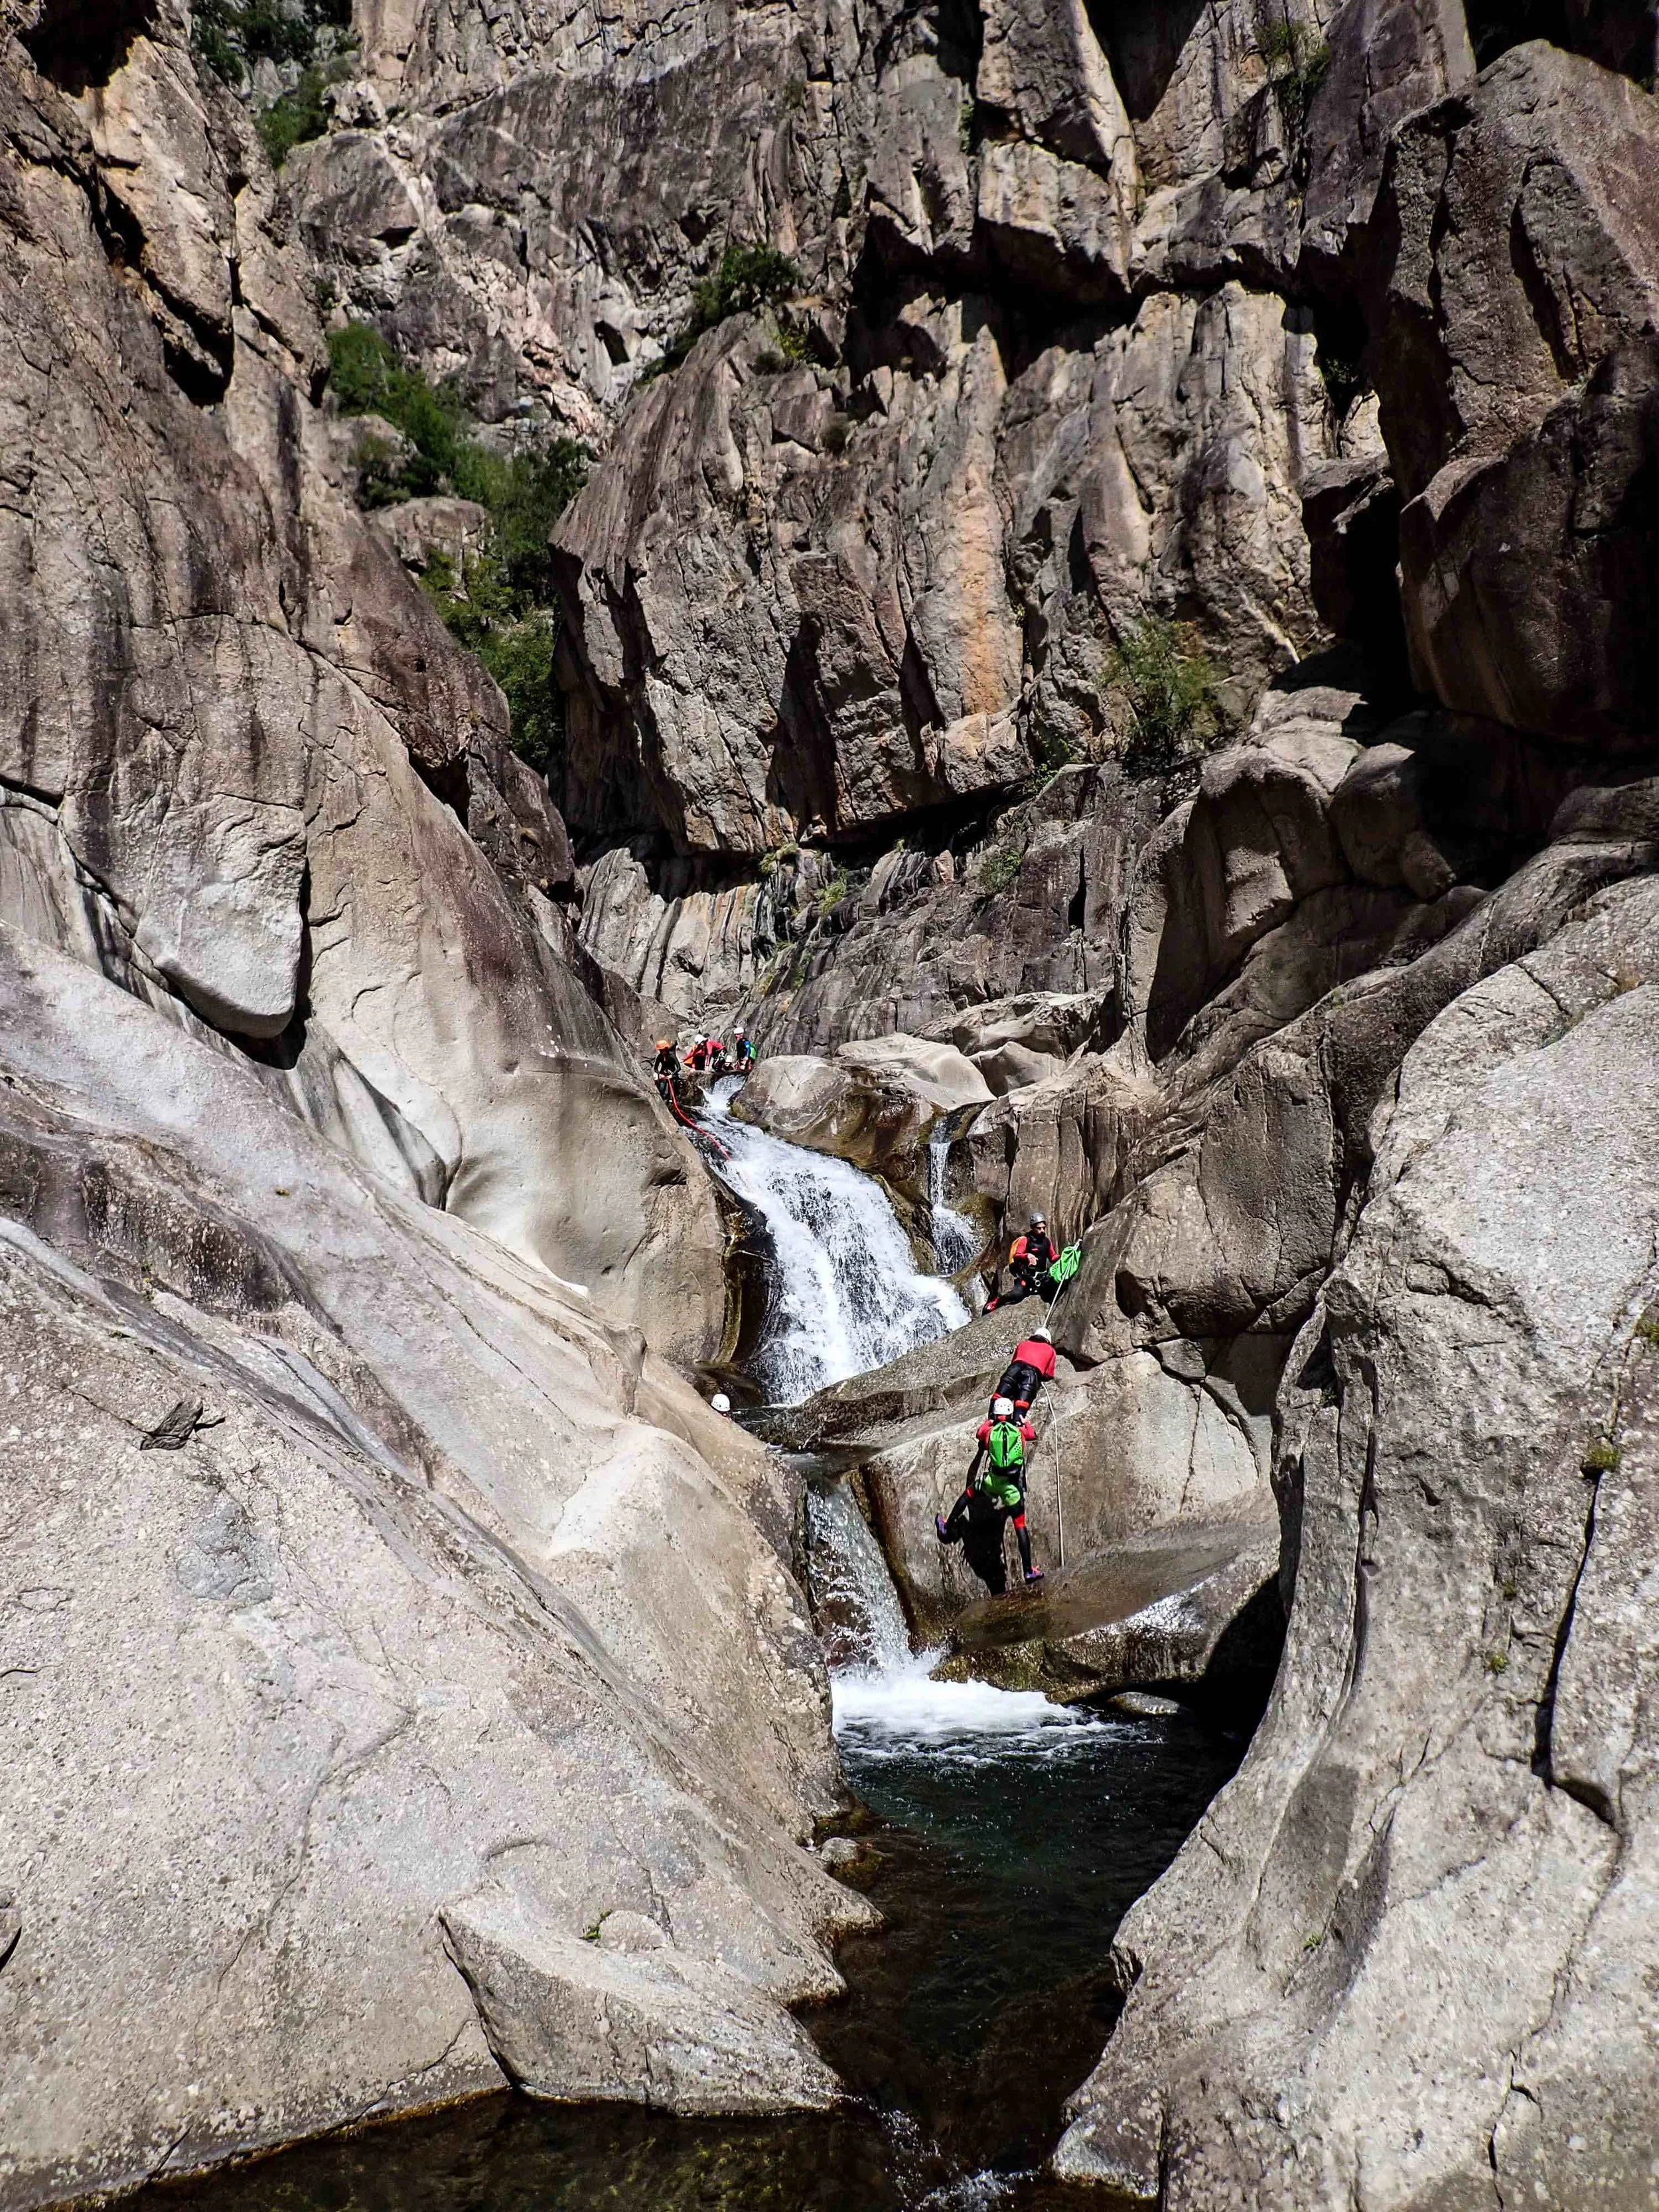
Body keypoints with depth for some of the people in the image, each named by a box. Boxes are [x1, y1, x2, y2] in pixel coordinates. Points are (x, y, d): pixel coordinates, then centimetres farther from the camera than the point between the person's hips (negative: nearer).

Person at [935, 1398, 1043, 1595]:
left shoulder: (990, 1430, 3)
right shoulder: (1020, 1431, 3)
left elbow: (980, 1432, 28)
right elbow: (1033, 1435, 27)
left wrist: (990, 1421, 48)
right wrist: (1025, 1421, 46)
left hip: (993, 1481, 0)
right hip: (1013, 1487, 0)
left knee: (967, 1495, 29)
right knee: (1020, 1527, 5)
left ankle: (947, 1530, 41)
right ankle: (1029, 1573, 4)